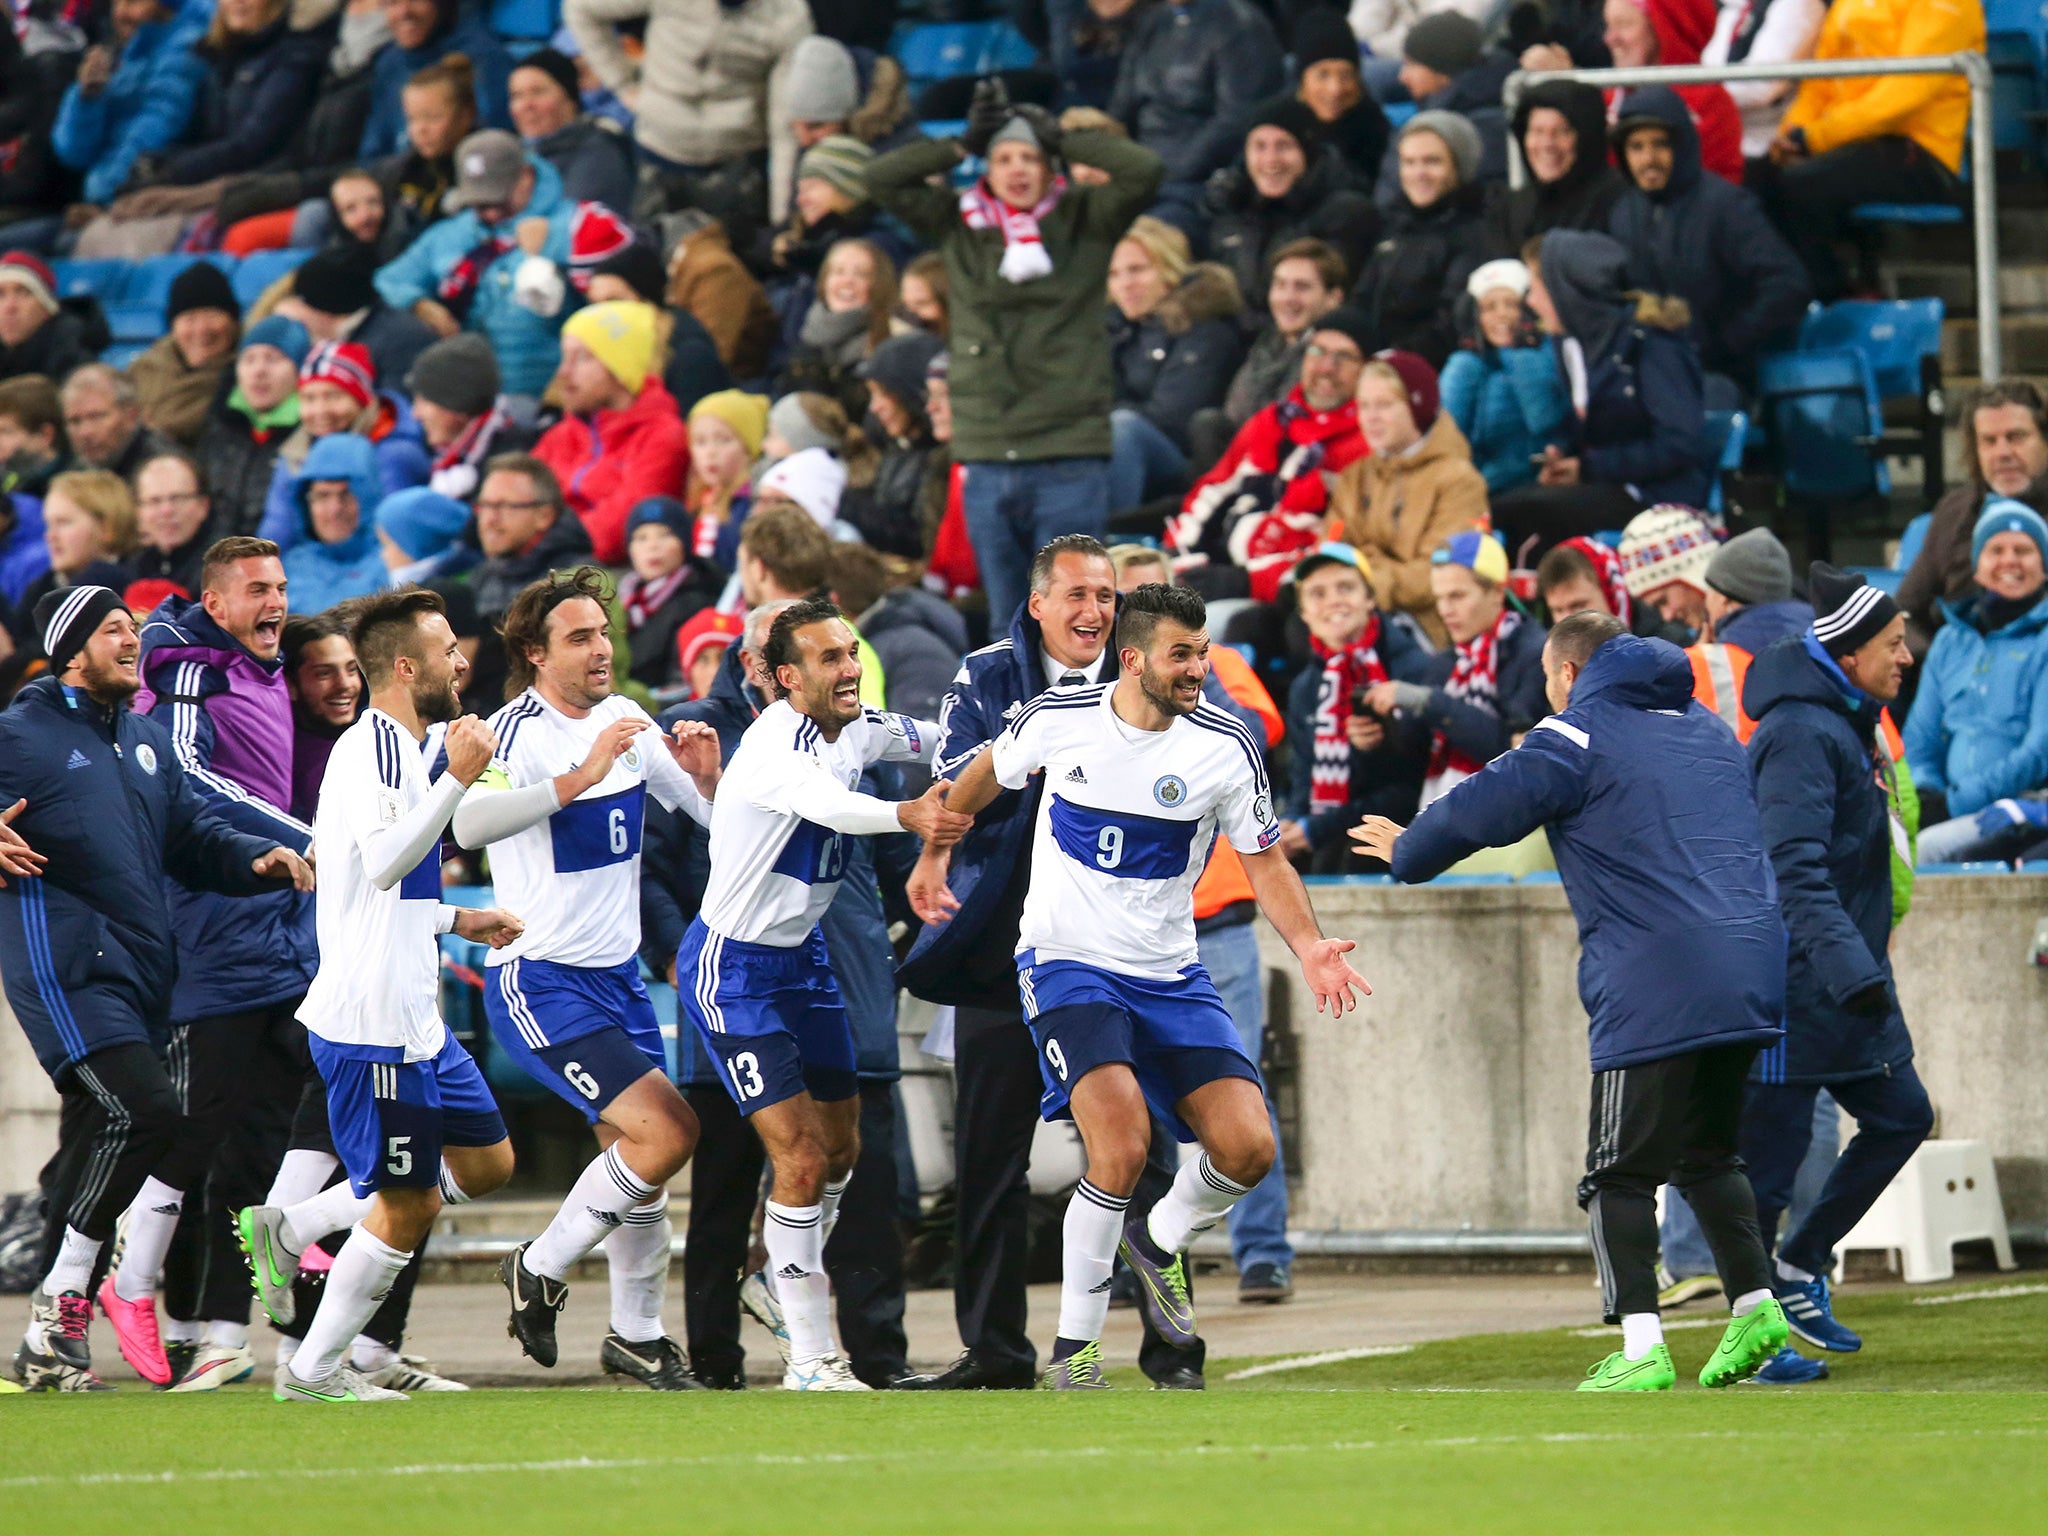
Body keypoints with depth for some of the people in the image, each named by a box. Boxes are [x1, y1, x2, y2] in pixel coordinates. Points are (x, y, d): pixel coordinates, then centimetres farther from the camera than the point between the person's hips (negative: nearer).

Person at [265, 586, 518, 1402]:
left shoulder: (403, 748, 18)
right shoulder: (372, 747, -14)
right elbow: (383, 860, -30)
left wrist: (457, 919, 26)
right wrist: (457, 778, -32)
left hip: (409, 1016, 10)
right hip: (372, 1021, -10)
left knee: (486, 1162, 15)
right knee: (406, 1208, -4)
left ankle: (290, 1230, 17)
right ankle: (313, 1370, 7)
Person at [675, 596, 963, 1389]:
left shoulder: (858, 729, 0)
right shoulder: (776, 744, -26)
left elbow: (937, 738, 20)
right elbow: (830, 805, -48)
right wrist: (907, 815, -67)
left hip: (801, 957, 9)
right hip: (733, 971, -9)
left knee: (841, 1146, 16)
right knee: (800, 1159, -13)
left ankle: (788, 1276, 41)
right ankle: (810, 1362, -6)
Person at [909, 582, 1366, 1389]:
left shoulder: (1225, 747, -6)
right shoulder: (1057, 720, -8)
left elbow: (1264, 861, 3)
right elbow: (984, 774, 15)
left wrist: (1309, 946, -13)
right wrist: (934, 854, 22)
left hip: (1170, 975, 3)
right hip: (1067, 961, -3)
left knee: (1248, 1147, -12)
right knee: (1122, 1146, -25)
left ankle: (1160, 1242, 23)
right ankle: (1074, 1343, -9)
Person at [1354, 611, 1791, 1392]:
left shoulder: (1574, 740, -2)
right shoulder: (1707, 728, 20)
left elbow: (1480, 808, 0)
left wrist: (1405, 851, 20)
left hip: (1655, 992, -7)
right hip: (1751, 977, 7)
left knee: (1620, 1174, -2)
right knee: (1709, 1154, 20)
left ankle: (1641, 1347, -12)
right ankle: (1754, 1306, 9)